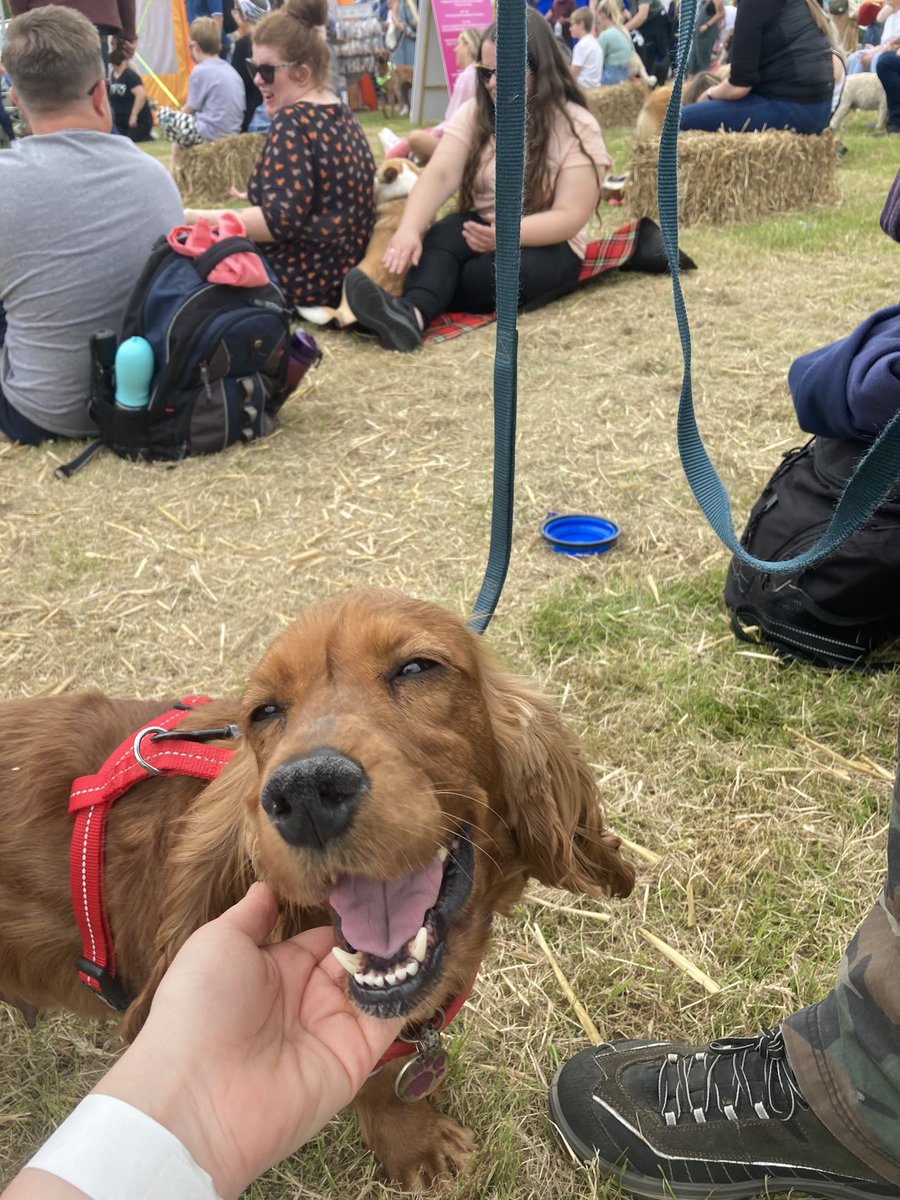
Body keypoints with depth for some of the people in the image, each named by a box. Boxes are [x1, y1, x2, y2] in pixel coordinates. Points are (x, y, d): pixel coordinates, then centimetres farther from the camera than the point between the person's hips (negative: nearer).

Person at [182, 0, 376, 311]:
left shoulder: (292, 120, -17)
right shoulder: (342, 115, 9)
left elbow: (281, 221, -26)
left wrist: (195, 217, -19)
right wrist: (258, 202, 23)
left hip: (302, 282, -9)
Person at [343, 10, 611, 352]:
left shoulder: (578, 128, -9)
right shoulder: (475, 112, 1)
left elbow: (570, 217, -17)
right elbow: (440, 174, -15)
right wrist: (409, 228, -36)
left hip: (545, 244, -2)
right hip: (480, 229, 2)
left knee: (482, 278, -36)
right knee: (443, 236, -33)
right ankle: (410, 313, -59)